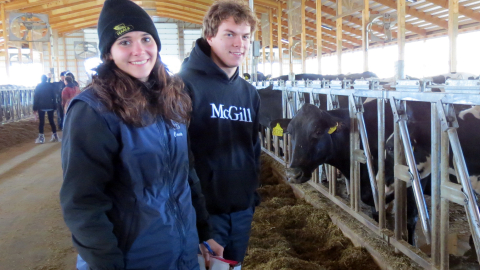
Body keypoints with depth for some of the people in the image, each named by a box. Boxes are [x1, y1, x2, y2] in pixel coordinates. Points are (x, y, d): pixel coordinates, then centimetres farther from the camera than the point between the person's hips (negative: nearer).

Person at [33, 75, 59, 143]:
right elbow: (54, 96, 3)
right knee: (51, 121, 8)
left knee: (41, 122, -1)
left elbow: (36, 97, -1)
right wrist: (54, 106, 7)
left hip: (41, 106, -2)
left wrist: (35, 108, 1)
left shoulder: (38, 86, -1)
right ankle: (55, 136, 11)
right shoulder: (51, 85, 3)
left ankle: (41, 138, -4)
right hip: (50, 106, 2)